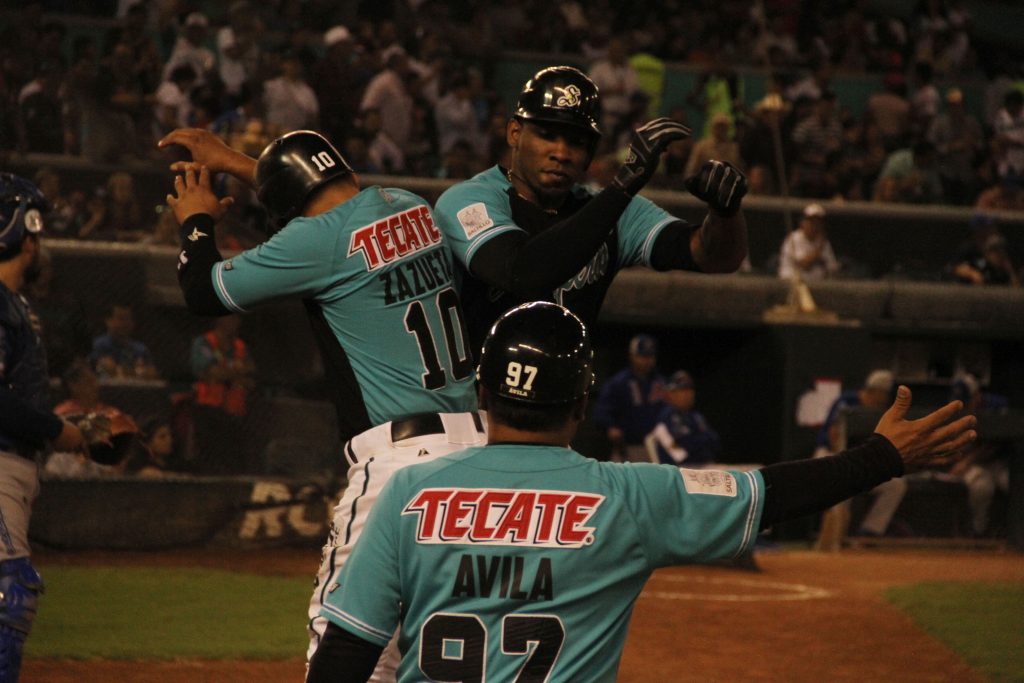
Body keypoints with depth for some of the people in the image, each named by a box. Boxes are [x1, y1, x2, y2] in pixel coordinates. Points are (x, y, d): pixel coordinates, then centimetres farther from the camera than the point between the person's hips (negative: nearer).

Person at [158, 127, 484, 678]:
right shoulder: (409, 208, 13)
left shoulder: (319, 239, -8)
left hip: (400, 454, -8)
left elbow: (204, 293, 3)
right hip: (477, 442, 8)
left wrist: (197, 221, 22)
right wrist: (235, 162, 42)